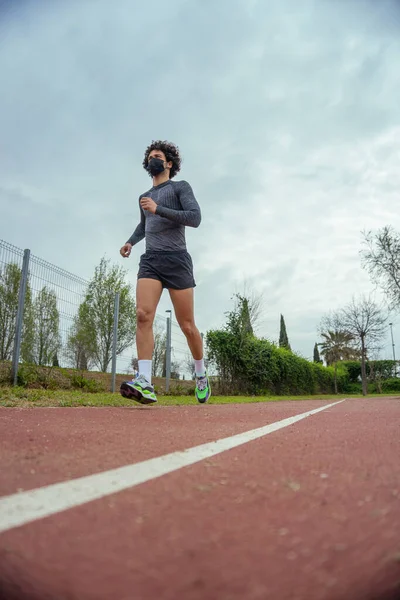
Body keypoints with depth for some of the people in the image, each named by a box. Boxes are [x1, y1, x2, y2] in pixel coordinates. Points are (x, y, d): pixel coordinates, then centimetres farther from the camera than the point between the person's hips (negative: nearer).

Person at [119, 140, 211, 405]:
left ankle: (201, 375, 20)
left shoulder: (180, 187, 8)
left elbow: (195, 218, -8)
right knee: (143, 315, -20)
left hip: (176, 259, -4)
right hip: (150, 261, 4)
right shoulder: (144, 197, 24)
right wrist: (131, 242, 21)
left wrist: (158, 209, -13)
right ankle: (145, 384, -24)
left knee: (187, 325, -2)